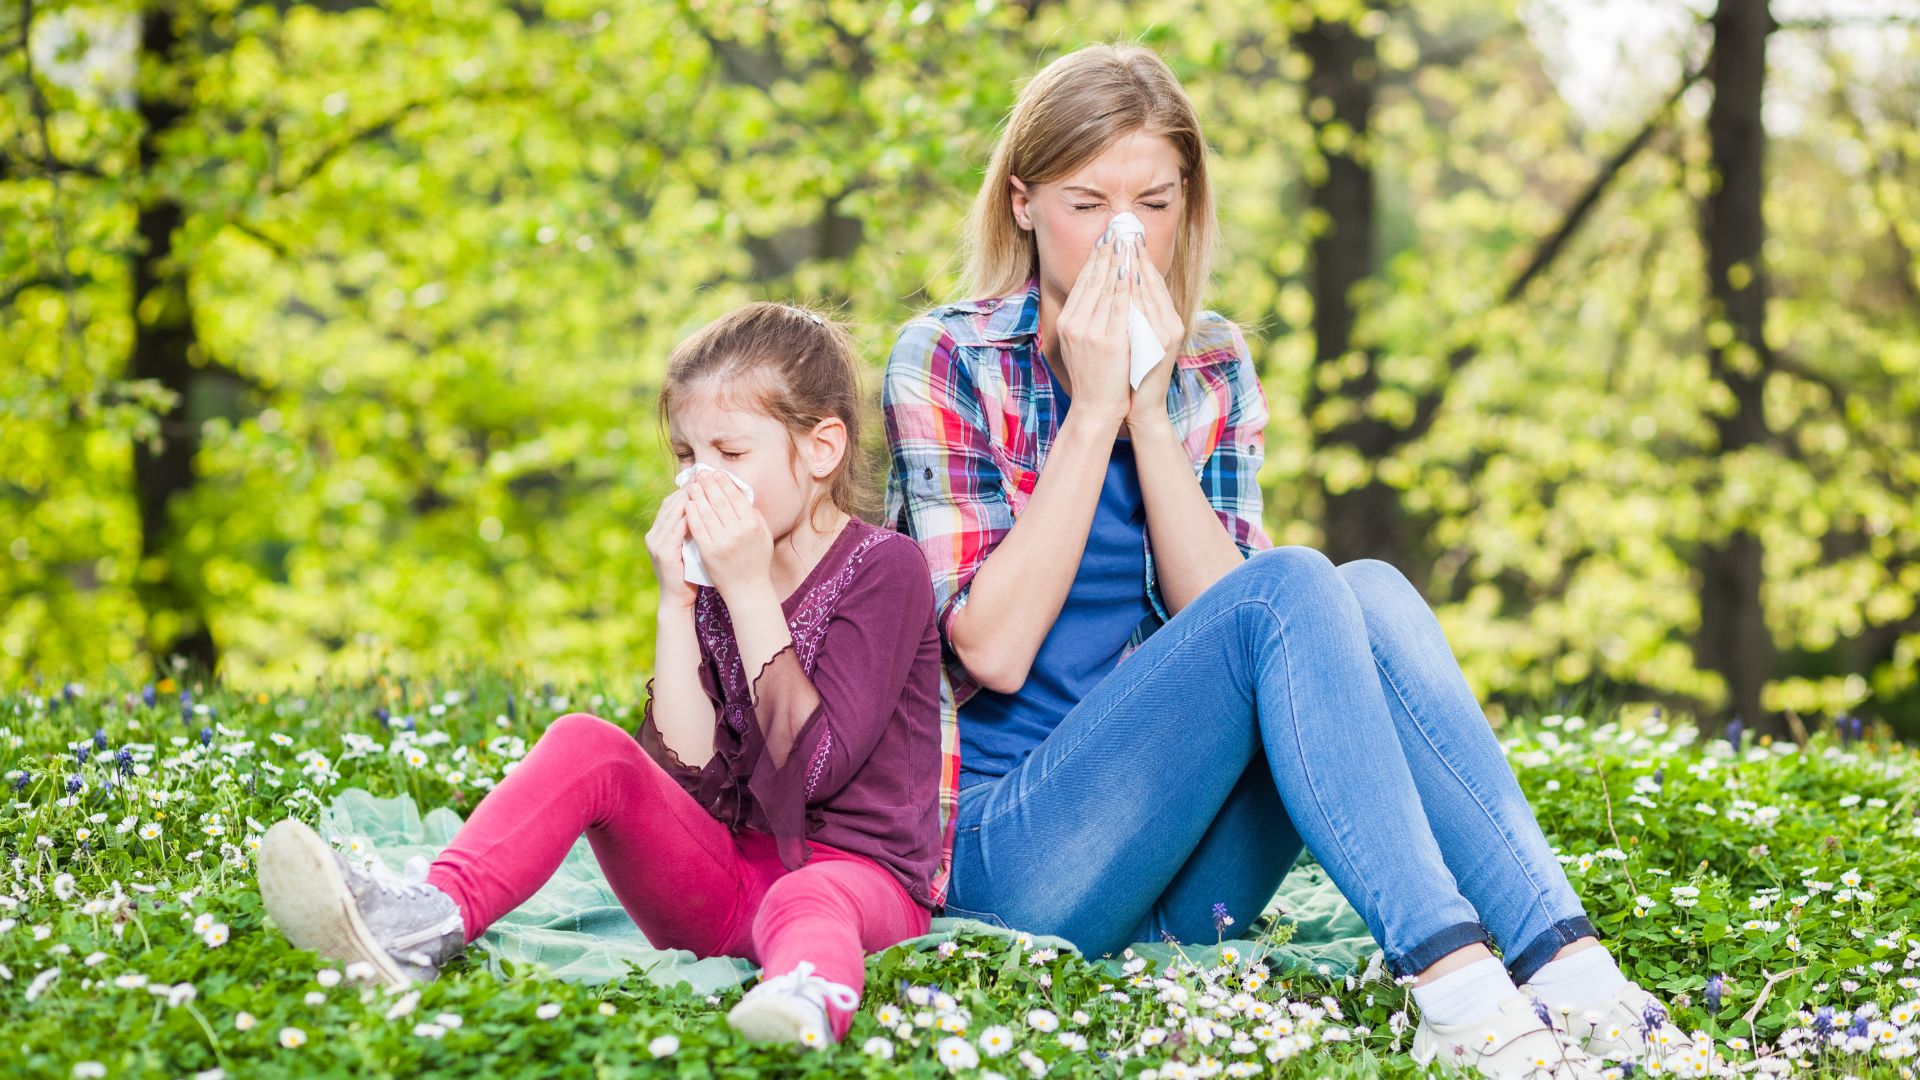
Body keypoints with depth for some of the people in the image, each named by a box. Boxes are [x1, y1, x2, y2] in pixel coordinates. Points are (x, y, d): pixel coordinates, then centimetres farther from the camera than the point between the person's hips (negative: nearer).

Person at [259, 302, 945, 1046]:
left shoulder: (885, 568, -7)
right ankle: (431, 918, -39)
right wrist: (676, 602, -8)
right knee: (587, 744, -18)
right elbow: (683, 769, -2)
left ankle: (807, 997, -76)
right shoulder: (712, 571, 10)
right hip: (719, 873, 5)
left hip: (856, 868, -5)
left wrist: (750, 593, -18)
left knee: (809, 904, -41)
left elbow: (814, 767, -18)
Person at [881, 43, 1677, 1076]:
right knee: (1292, 591, -26)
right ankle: (1451, 977, -40)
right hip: (1012, 859, -5)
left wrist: (1148, 408, -12)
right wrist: (1091, 409, -15)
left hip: (1188, 874, 5)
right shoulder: (947, 361, -4)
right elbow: (992, 648, -15)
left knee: (1369, 591, -21)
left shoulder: (1212, 370, 10)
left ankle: (1563, 960, -32)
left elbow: (1215, 612, -4)